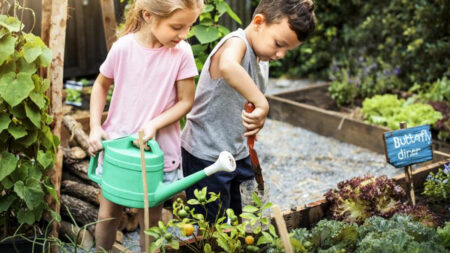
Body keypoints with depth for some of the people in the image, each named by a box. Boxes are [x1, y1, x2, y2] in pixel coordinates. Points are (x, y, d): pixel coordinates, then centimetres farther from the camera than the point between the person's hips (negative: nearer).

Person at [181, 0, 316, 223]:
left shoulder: (262, 59, 6)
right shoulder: (237, 43, -22)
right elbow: (228, 66, -49)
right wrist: (262, 104, -46)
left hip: (238, 154, 9)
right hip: (206, 157, -8)